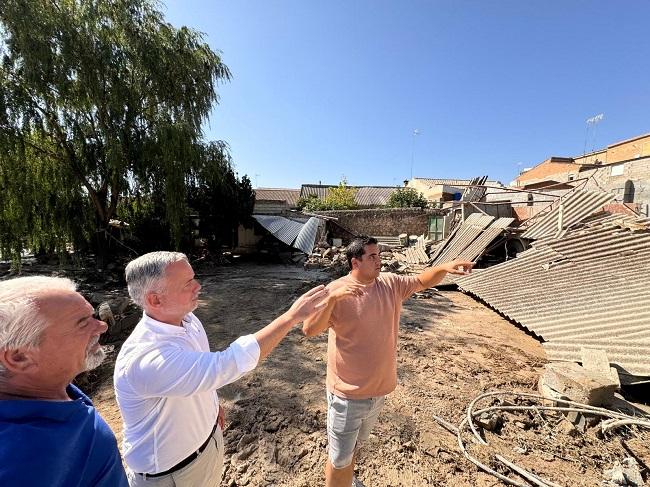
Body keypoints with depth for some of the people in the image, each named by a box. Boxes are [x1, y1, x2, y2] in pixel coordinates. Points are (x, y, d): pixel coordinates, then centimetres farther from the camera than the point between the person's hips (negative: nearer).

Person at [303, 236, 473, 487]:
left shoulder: (390, 284, -5)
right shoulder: (336, 291, -23)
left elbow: (422, 281, 8)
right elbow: (309, 330, -29)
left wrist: (444, 267, -11)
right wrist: (332, 298, -44)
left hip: (378, 389, 6)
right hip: (348, 393, -6)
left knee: (355, 445, 33)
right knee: (340, 458, 14)